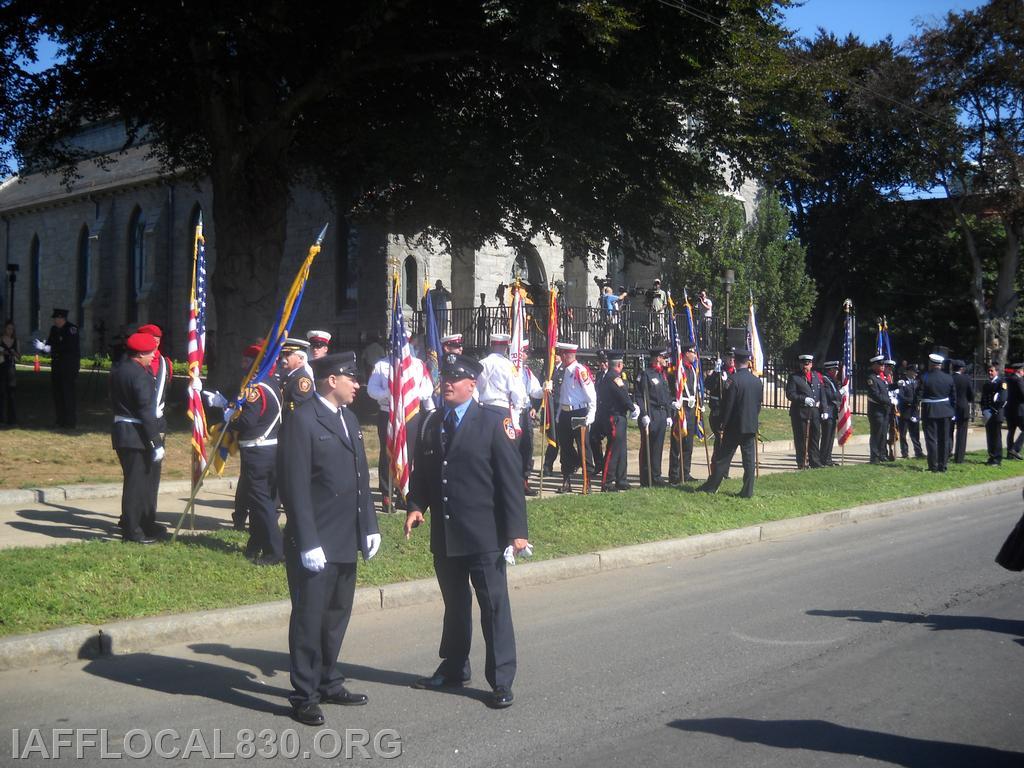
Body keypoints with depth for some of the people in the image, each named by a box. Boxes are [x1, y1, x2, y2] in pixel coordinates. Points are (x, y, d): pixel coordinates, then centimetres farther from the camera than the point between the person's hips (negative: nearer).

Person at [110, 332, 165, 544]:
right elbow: (146, 412, -20)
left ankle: (146, 523, 28)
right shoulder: (139, 375, -18)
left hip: (121, 430, 9)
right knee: (137, 482, -2)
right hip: (136, 435, -9)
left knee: (145, 478, 18)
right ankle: (132, 530, 4)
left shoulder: (118, 369, 10)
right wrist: (156, 443, -17)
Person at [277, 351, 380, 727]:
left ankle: (328, 683, 31)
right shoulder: (302, 421, -13)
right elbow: (295, 488, -17)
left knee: (337, 615, 17)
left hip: (346, 541, 8)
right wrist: (308, 544, -20)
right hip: (315, 544, -8)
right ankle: (304, 696, 12)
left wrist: (369, 526, 13)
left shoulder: (349, 418, 13)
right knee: (309, 618, 2)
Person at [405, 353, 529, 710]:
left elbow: (510, 478, -10)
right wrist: (416, 505, -3)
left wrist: (516, 530, -14)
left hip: (482, 534, -5)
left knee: (494, 607, 1)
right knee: (454, 604, 18)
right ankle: (453, 669, 33)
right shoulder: (434, 423, 9)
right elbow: (422, 470, 16)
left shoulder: (492, 422, -7)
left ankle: (501, 681, 9)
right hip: (444, 534, 6)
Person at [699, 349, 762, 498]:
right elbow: (759, 405, 11)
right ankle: (747, 491, 7)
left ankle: (711, 487, 11)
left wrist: (722, 426, -7)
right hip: (751, 426, 5)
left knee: (724, 458, 3)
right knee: (749, 459, 6)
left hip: (734, 426, -5)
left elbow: (727, 405, -14)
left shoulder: (733, 380, -15)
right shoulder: (757, 381, 4)